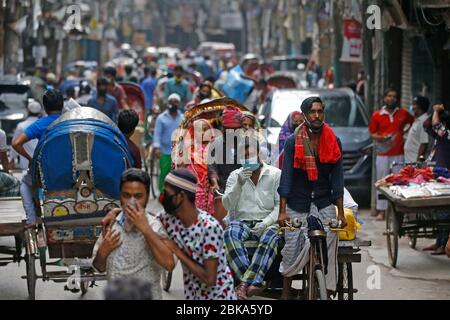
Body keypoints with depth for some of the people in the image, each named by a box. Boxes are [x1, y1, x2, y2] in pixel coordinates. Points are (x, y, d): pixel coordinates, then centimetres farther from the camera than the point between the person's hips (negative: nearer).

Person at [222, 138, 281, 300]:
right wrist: (239, 184, -12)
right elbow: (227, 205, 3)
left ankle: (244, 283, -42)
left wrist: (265, 223, -15)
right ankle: (254, 282, -42)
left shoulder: (275, 174, 8)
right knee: (230, 234, -35)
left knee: (271, 237, -37)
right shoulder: (235, 175, 14)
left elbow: (280, 205, 1)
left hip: (267, 223, -1)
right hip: (241, 221, 1)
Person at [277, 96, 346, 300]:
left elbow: (337, 178, 3)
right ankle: (285, 294, 12)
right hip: (297, 205, -1)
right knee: (291, 252, -2)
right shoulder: (293, 142, -3)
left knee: (328, 252, -7)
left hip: (324, 204, 2)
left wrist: (340, 212, -1)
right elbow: (286, 176, -6)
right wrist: (282, 211, -13)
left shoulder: (333, 142, 4)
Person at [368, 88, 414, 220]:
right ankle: (381, 211, 7)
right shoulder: (377, 115, 3)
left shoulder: (403, 113, 5)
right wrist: (381, 138, -14)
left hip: (399, 154, 1)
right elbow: (372, 134, 6)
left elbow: (413, 123, 21)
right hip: (383, 154, -1)